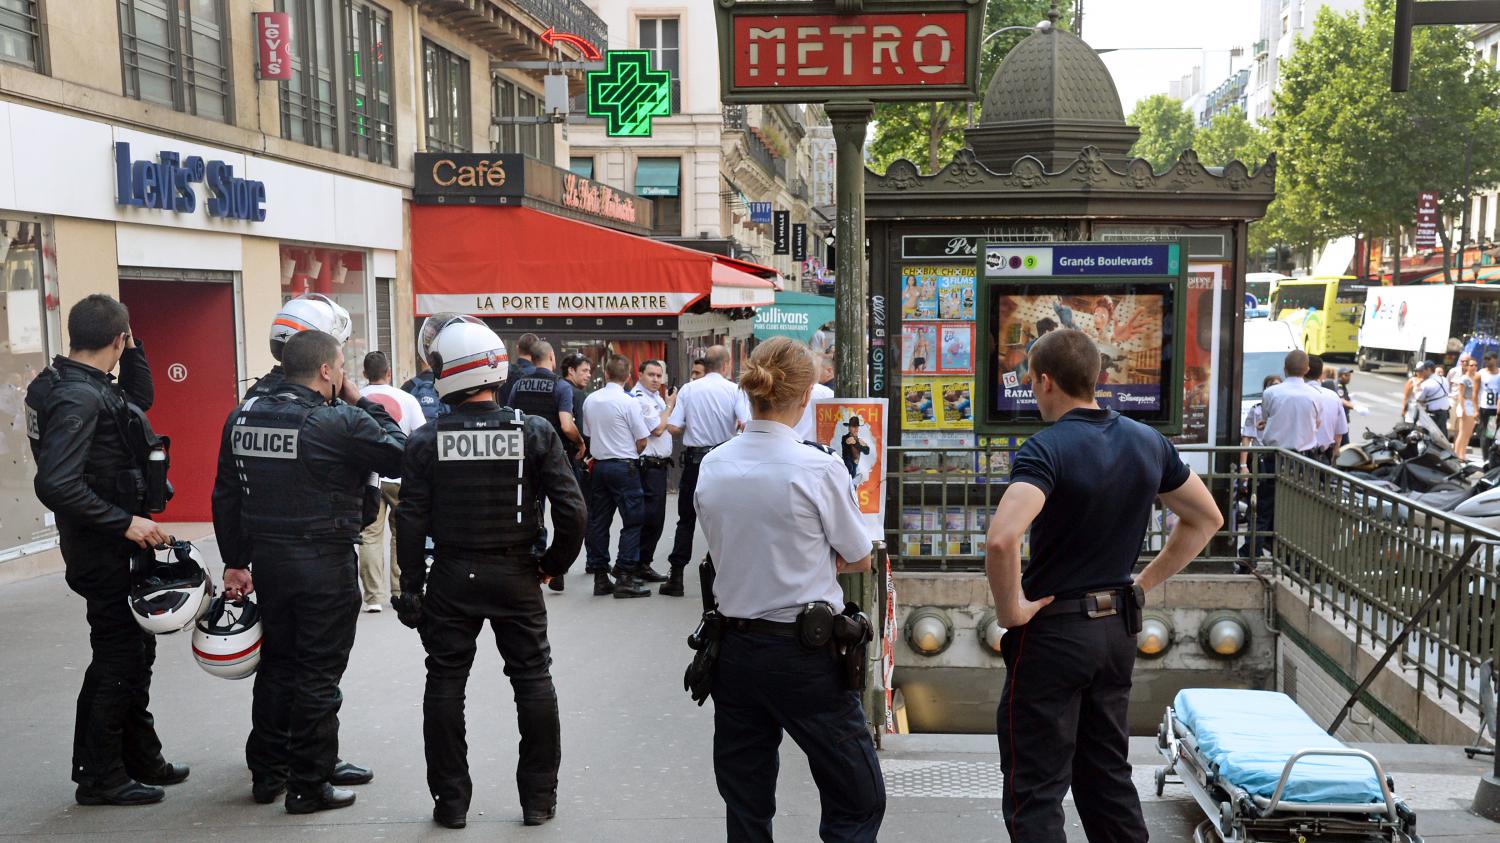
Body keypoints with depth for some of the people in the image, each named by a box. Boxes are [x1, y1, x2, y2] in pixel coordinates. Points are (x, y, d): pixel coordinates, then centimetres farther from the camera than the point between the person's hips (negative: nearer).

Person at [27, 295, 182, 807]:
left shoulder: (86, 388, 6)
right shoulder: (77, 398, -22)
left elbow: (141, 399, 23)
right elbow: (56, 486, -30)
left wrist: (133, 348, 11)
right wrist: (125, 522, -25)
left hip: (113, 548, 10)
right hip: (103, 552, -10)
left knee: (134, 651, 19)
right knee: (117, 660, 1)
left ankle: (142, 759, 33)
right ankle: (100, 778, 15)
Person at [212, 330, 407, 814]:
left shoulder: (242, 418, 6)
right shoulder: (341, 422, -16)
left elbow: (226, 497, 9)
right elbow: (398, 457, -7)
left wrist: (235, 561, 15)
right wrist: (364, 404, 0)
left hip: (267, 557, 7)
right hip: (325, 563, -6)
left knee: (276, 664, 19)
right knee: (318, 673, 3)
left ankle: (267, 771, 29)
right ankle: (309, 785, 10)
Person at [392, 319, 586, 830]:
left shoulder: (426, 441, -7)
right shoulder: (535, 433, -8)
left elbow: (411, 521, -6)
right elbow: (572, 511, -12)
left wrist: (411, 587, 3)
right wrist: (553, 566, 3)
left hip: (451, 577, 0)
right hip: (516, 575, 0)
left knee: (445, 685, 13)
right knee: (534, 682, 11)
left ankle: (451, 801, 19)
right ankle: (539, 798, 18)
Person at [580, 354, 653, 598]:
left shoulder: (591, 400, 5)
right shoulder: (629, 402, -12)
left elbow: (588, 434, 13)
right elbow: (642, 441, -8)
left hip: (599, 465, 6)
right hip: (624, 466, -6)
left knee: (598, 521, 10)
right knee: (633, 520, -2)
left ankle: (600, 577, 14)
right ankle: (625, 577, -6)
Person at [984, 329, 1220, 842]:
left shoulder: (1046, 449, -19)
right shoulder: (1148, 442, 4)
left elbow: (1001, 540, -34)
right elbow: (1206, 519, 15)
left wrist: (1010, 608, -18)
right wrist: (1145, 582, 14)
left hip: (1053, 629, -7)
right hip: (1117, 628, 7)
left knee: (1034, 791, 2)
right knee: (1107, 777, 21)